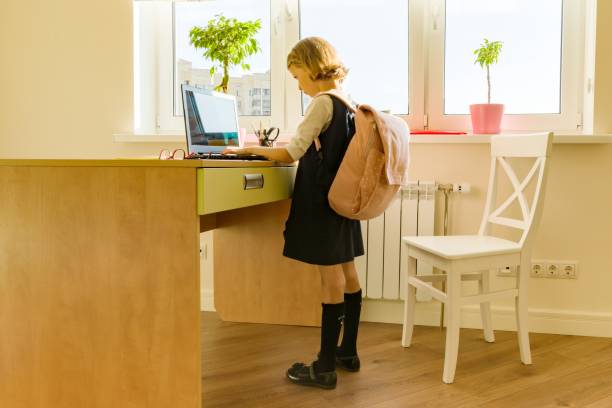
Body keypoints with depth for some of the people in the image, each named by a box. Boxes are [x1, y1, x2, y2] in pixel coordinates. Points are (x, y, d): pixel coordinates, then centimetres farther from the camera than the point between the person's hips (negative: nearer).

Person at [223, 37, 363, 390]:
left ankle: (326, 367, 5)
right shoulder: (347, 102, 11)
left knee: (331, 277, -5)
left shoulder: (323, 103, -15)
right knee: (347, 272, 13)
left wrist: (252, 150, -4)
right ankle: (348, 351, 27)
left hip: (322, 202, -9)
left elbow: (291, 154, -18)